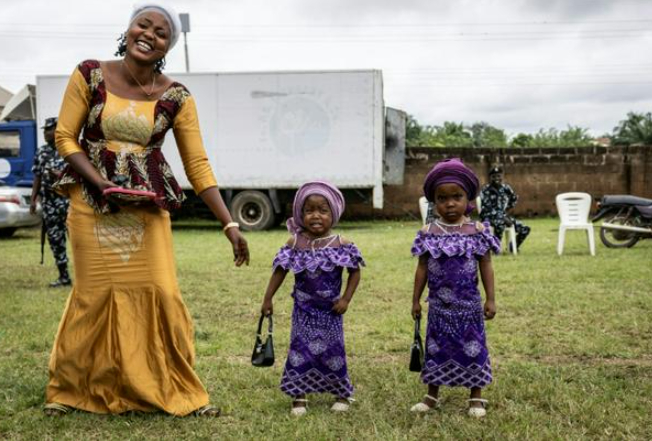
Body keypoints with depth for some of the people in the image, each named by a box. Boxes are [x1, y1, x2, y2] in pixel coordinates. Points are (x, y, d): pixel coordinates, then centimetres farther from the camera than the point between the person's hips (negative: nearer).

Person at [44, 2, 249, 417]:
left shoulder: (176, 96, -5)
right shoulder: (90, 75, -6)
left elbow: (198, 165, -4)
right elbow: (65, 137, -3)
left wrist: (230, 224, -10)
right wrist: (104, 185, -15)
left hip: (149, 206, 1)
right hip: (93, 201, -1)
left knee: (161, 293, -2)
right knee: (95, 294, 4)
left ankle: (181, 392, 14)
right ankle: (67, 389, 26)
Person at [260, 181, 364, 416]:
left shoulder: (341, 244, -7)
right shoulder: (295, 243, -5)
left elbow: (355, 272, 0)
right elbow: (279, 271, 1)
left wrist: (346, 298, -8)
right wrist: (268, 299, 0)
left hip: (330, 311, 0)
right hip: (304, 310, 1)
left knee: (333, 350, 7)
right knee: (300, 349, 0)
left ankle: (342, 394, 25)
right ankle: (299, 396, 11)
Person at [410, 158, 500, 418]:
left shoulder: (478, 232, -6)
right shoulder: (428, 233, -3)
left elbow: (486, 267, -2)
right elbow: (422, 268, 3)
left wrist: (490, 299, -5)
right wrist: (416, 300, 4)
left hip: (468, 304, -1)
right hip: (439, 305, 2)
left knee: (472, 348, 6)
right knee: (436, 348, 12)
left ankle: (476, 397, 21)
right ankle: (432, 395, 26)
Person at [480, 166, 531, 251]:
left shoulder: (505, 188, 5)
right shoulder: (486, 190, -12)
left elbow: (514, 199, 25)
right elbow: (488, 208, -18)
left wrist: (507, 211, 13)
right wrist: (503, 218, -22)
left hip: (503, 216, 6)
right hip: (489, 216, -6)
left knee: (525, 229, -6)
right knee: (500, 223, -41)